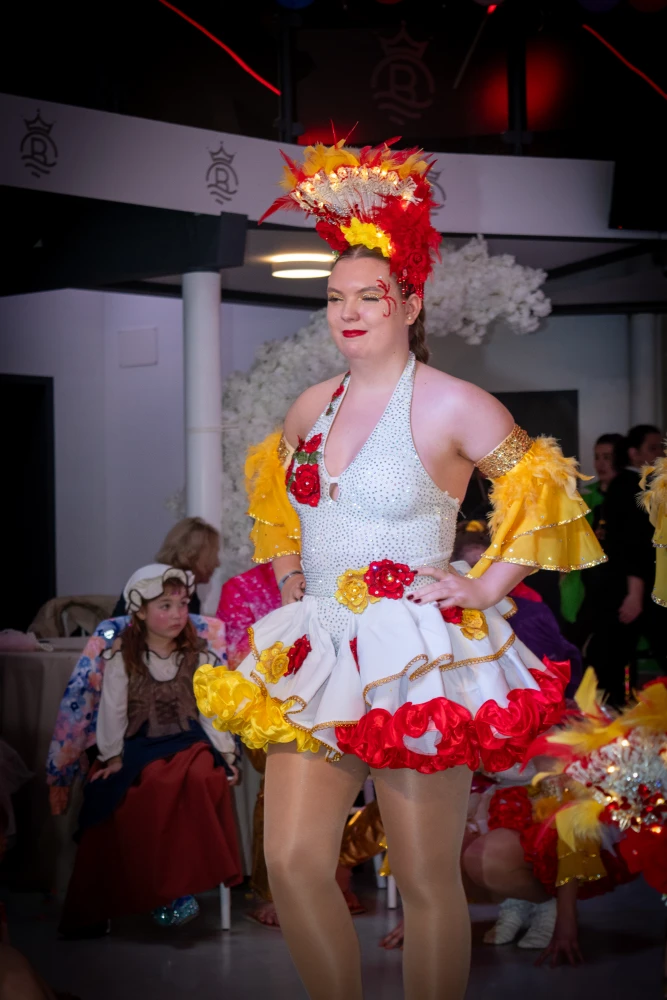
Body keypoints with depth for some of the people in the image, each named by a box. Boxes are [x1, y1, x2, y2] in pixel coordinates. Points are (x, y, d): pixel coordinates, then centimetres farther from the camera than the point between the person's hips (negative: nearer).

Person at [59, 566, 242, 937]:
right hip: (138, 747, -1)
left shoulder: (198, 658, 9)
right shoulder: (122, 659, 4)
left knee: (201, 779, -34)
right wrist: (113, 756, -6)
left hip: (188, 744, 1)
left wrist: (225, 752, -1)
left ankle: (182, 885, -27)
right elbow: (112, 711, 1)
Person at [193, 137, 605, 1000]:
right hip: (315, 654, 6)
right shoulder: (312, 406, 12)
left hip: (418, 658, -6)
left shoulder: (450, 405, -7)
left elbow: (540, 484, 0)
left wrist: (486, 586, -4)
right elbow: (273, 478, 32)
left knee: (427, 881, 0)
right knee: (293, 861, -1)